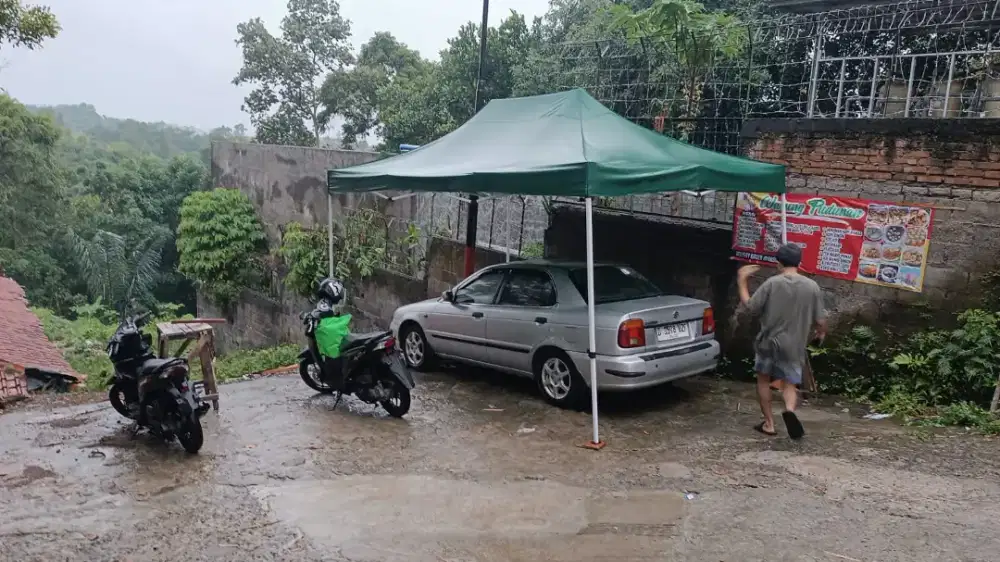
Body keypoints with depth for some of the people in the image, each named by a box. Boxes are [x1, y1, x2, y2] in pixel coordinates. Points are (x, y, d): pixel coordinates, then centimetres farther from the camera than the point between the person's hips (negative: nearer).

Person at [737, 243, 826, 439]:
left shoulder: (772, 283, -11)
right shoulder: (812, 287, -4)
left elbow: (751, 307, -5)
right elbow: (820, 320, -1)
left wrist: (741, 280, 4)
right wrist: (821, 332, 22)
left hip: (769, 342, -1)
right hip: (794, 345, 1)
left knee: (763, 380, 17)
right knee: (790, 384, 12)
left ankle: (769, 423, 17)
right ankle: (790, 409, -19)